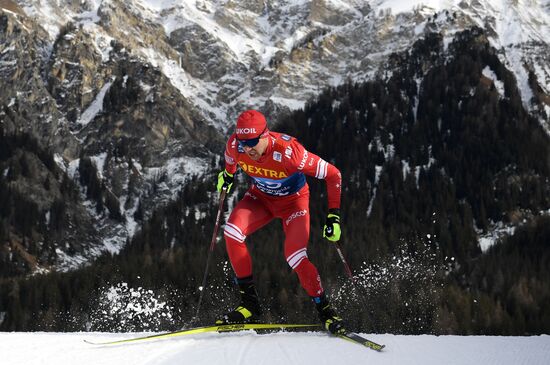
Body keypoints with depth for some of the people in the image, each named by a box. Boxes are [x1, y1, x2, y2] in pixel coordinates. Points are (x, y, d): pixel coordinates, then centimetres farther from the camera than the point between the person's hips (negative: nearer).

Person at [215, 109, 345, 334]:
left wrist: (334, 216, -27)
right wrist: (228, 173, 25)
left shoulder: (288, 151, -37)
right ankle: (249, 304, -15)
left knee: (295, 257, -24)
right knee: (232, 231, -24)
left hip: (293, 201, -4)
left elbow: (333, 175, -26)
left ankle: (325, 310, -1)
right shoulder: (235, 145, -25)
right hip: (261, 197, 4)